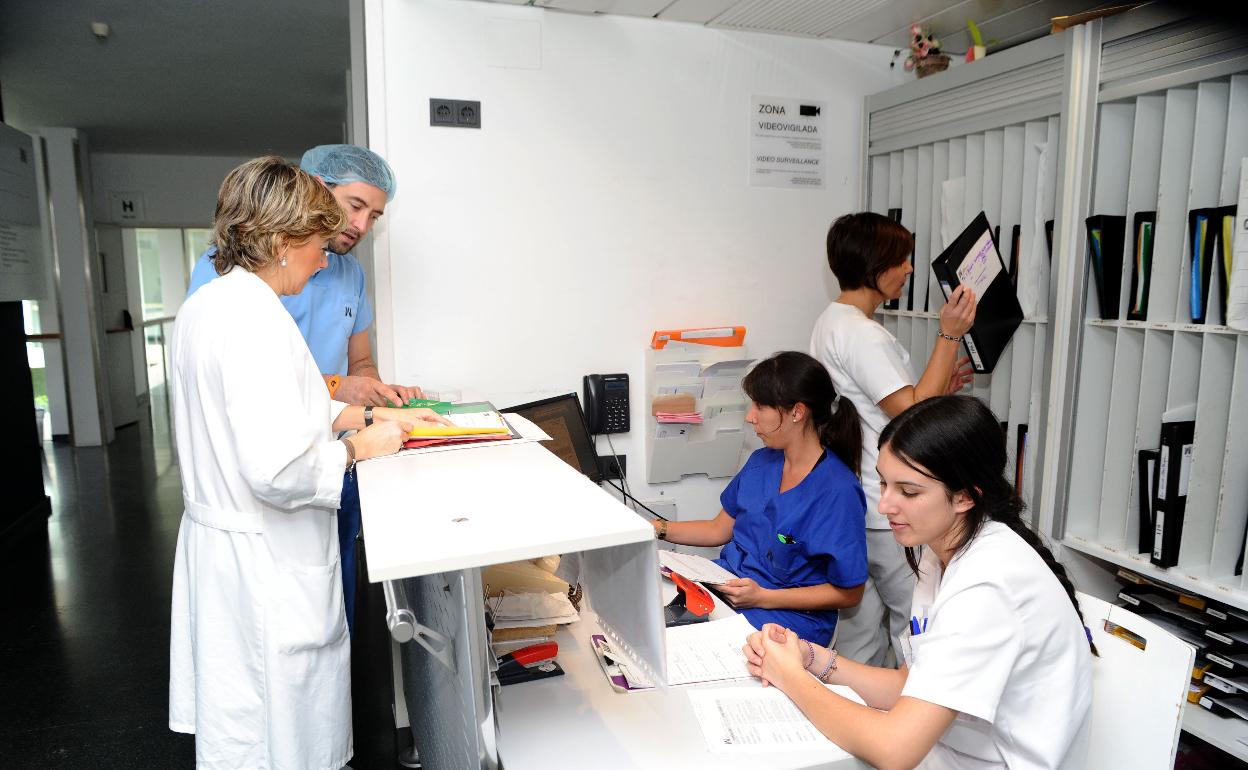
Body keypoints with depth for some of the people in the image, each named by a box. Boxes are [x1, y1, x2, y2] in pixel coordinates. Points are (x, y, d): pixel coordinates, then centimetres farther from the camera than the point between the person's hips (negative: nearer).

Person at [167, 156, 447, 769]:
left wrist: (375, 415, 10)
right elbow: (278, 470, -29)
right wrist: (359, 447, -13)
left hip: (213, 536, 10)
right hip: (267, 563, -9)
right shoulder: (257, 319, -24)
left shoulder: (204, 304, 7)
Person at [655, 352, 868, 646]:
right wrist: (656, 528, 5)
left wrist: (763, 597, -18)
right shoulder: (761, 461, 7)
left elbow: (848, 593, -12)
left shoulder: (837, 491, -17)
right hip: (727, 582, 7)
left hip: (789, 613, -7)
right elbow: (720, 529, 16)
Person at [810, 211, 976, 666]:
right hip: (889, 512, -10)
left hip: (857, 504, 10)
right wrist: (950, 335, -19)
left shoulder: (832, 323, 12)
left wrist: (936, 388, 11)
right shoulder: (861, 334, -20)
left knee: (864, 624, 17)